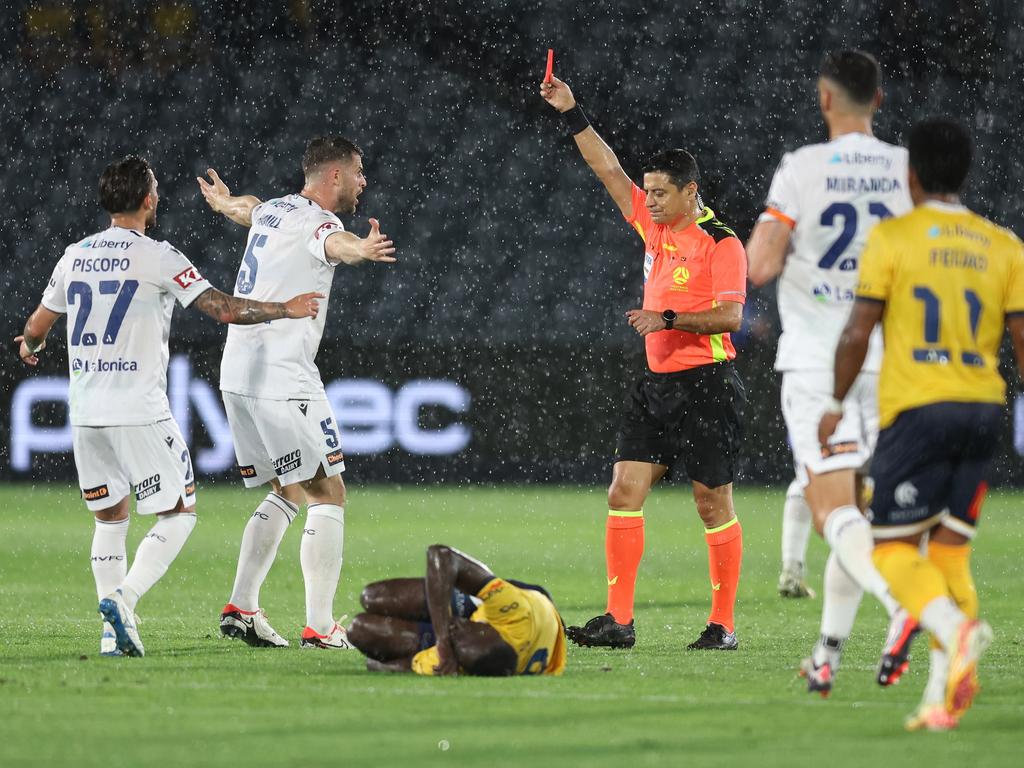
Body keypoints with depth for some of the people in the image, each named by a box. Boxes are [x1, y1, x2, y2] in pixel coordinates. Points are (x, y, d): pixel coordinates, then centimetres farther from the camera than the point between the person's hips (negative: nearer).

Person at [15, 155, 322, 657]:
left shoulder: (74, 256, 8)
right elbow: (226, 310, -13)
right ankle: (123, 599, -13)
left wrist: (30, 347, 43)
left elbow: (35, 328, 19)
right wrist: (287, 310, 2)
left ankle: (113, 633, 7)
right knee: (180, 512, 6)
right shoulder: (158, 258, -9)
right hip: (139, 414, -6)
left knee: (110, 517, 16)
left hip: (85, 413, 6)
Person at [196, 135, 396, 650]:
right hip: (283, 381, -9)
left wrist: (224, 203, 67)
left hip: (238, 376, 9)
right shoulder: (314, 220, -12)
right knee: (328, 495, -5)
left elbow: (248, 210, 42)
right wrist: (358, 250, -62)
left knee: (287, 493, 19)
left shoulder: (272, 210, 16)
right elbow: (330, 241, -38)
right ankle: (319, 627, -10)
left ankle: (241, 607, 13)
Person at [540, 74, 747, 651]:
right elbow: (609, 169, 14)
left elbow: (730, 316, -17)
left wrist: (669, 319, -24)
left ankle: (724, 625, 6)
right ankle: (619, 620, -4)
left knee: (714, 504, -1)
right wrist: (572, 114, 9)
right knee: (624, 492, -2)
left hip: (706, 386, -7)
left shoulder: (722, 244, -10)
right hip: (657, 384, 7)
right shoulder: (655, 227, 10)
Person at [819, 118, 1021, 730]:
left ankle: (958, 629, -29)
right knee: (951, 552, 9)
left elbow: (858, 332, -5)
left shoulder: (893, 238, -2)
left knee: (894, 548, 0)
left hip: (917, 408, -4)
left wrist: (838, 404, 8)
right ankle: (943, 695, 0)